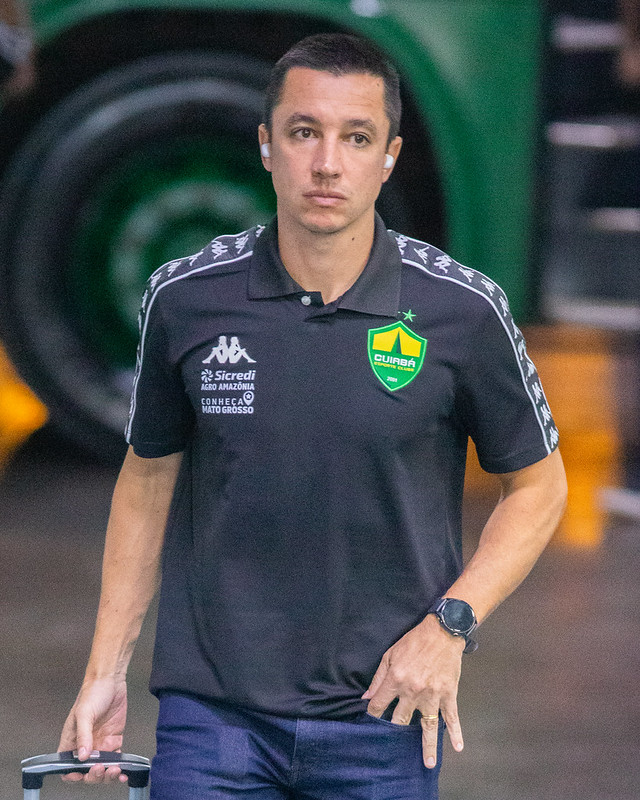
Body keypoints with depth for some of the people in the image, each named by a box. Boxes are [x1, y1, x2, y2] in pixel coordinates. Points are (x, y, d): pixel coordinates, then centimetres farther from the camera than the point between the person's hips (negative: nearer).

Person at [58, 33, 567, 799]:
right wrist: (106, 669, 9)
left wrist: (449, 623, -7)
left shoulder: (464, 310, -6)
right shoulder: (185, 298, -2)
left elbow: (537, 483, 6)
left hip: (384, 713, 0)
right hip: (212, 710, 1)